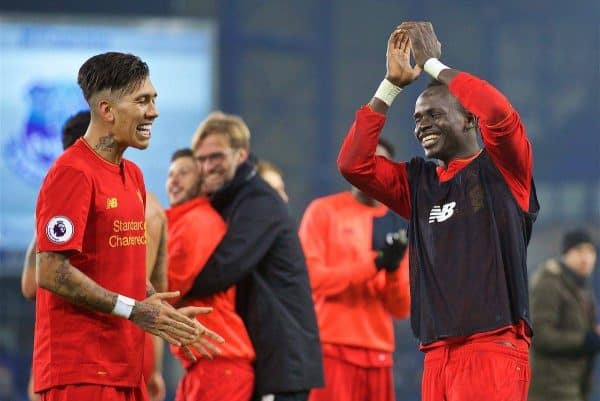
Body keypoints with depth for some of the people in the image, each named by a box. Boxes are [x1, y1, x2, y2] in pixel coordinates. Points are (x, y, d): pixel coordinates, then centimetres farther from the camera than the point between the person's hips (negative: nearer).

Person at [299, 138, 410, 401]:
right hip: (331, 349, -5)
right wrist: (374, 263, -15)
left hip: (378, 354, 5)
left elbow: (402, 308, 10)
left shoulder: (396, 227, 13)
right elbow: (309, 276, -10)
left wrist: (394, 269, -10)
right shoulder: (324, 211, 2)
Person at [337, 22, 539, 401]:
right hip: (438, 354, 6)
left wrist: (432, 63, -5)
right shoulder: (419, 182, 19)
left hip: (494, 347, -6)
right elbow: (353, 163, 10)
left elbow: (500, 113, -16)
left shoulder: (502, 169, 3)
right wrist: (393, 83, 7)